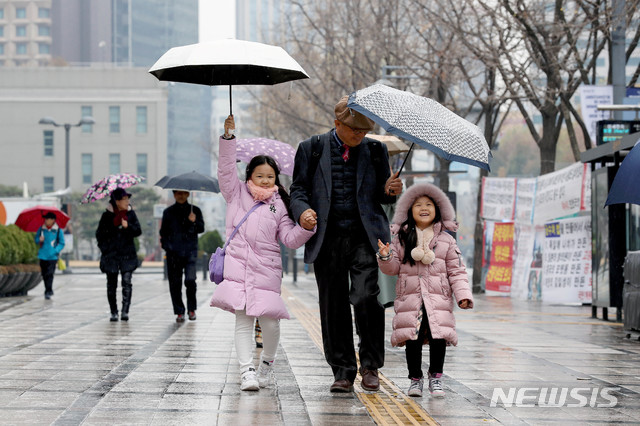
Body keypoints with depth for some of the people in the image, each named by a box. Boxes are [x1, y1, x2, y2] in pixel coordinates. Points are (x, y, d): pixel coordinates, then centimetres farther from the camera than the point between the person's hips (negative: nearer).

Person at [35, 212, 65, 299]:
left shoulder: (58, 231, 0)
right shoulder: (41, 229, 7)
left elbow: (62, 243, 3)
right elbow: (36, 239, 17)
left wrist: (56, 250, -12)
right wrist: (39, 240, -7)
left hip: (53, 256, -3)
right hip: (43, 255, 3)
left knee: (50, 274, -12)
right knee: (44, 274, 7)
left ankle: (48, 292, -13)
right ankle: (49, 290, 23)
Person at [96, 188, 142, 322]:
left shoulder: (130, 214, 5)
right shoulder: (107, 215, -1)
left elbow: (138, 231, 2)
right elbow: (99, 234, 6)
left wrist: (128, 226, -16)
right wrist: (104, 249, -1)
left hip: (127, 254, 1)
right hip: (111, 255, -1)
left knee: (127, 282, -12)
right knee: (111, 285, 4)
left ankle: (125, 311, -12)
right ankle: (114, 312, 14)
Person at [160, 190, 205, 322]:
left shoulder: (195, 211, 10)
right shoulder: (168, 212, 12)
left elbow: (201, 229, 4)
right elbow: (163, 231, 15)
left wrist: (194, 222, -16)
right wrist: (165, 244, -1)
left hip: (190, 252, -1)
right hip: (173, 253, 2)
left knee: (190, 280, -14)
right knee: (175, 283, 0)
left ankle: (192, 309, 4)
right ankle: (179, 312, 9)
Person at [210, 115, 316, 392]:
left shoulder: (279, 205, 12)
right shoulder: (237, 194, 13)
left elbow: (290, 238, 7)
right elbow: (226, 169, 3)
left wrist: (306, 228, -12)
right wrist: (228, 137, -5)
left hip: (267, 268, 0)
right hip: (238, 264, 0)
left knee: (269, 322, -5)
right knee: (243, 319, -5)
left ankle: (267, 363, 19)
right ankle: (246, 370, -5)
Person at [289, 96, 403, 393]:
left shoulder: (375, 151, 12)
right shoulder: (312, 149, 9)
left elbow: (381, 196, 17)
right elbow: (298, 188, 8)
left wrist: (391, 190, -7)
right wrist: (303, 211, -13)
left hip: (365, 237, -1)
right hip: (328, 240, 1)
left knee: (365, 297, -17)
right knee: (333, 307, 2)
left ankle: (370, 365, 0)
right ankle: (343, 372, 14)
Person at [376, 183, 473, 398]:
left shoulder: (446, 240, 8)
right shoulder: (401, 238, 9)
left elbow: (456, 271, 6)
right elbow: (393, 268, 8)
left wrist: (463, 294, -4)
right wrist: (385, 257, -13)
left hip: (438, 299, 0)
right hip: (409, 297, 0)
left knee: (438, 338, -8)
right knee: (412, 339, -3)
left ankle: (435, 377, 11)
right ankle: (415, 378, 14)